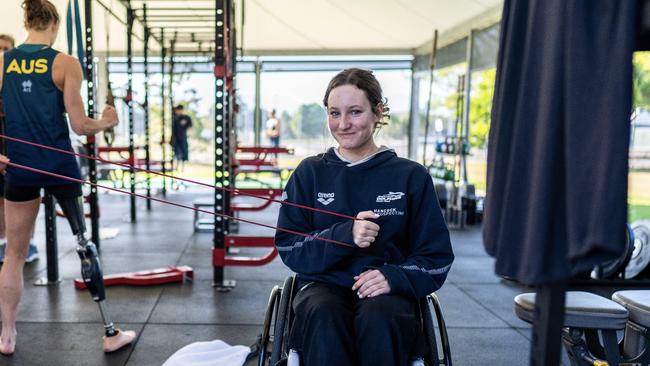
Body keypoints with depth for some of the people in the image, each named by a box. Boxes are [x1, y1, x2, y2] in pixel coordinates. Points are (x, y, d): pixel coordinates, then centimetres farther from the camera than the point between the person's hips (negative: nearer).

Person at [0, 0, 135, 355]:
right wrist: (105, 123, 9)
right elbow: (79, 125, -9)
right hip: (59, 166, -2)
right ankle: (110, 332, 14)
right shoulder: (65, 63, -6)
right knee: (84, 244, 7)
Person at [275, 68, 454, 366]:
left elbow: (436, 258, 4)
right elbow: (288, 248, 1)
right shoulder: (310, 172, 7)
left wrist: (394, 277, -16)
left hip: (387, 292, 0)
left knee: (377, 318, -33)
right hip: (323, 285, 1)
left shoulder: (411, 176, 4)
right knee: (324, 315, -33)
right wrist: (343, 235, -17)